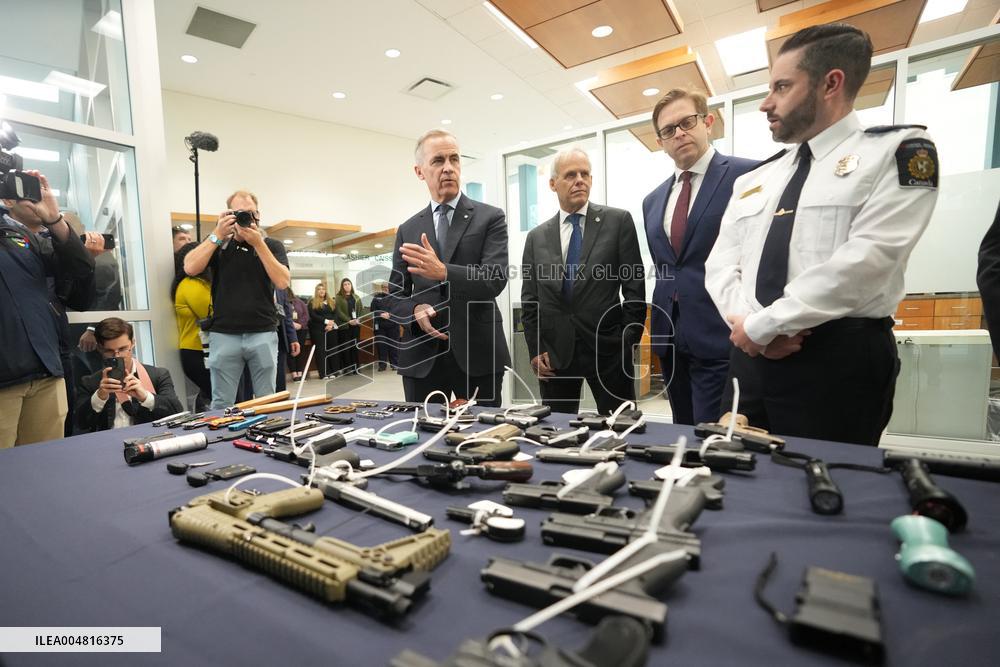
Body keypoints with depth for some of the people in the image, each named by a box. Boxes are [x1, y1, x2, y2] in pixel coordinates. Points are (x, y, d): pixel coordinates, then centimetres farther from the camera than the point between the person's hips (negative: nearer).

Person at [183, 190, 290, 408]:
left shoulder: (272, 246, 8)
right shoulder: (218, 245, 11)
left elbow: (282, 282, -7)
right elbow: (190, 268, -5)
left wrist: (258, 243, -10)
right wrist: (218, 234, -8)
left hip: (263, 333, 0)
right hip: (223, 334, 1)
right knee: (221, 404, 5)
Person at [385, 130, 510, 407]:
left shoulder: (490, 218, 1)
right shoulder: (407, 230, 11)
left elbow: (496, 280, -13)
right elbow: (394, 296, 12)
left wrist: (444, 272, -28)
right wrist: (416, 310, -10)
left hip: (477, 353, -2)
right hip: (422, 356, 3)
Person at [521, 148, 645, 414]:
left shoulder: (619, 221, 1)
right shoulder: (536, 237, 8)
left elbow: (635, 287, -1)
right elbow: (529, 301, 8)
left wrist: (629, 342, -5)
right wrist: (535, 351, 1)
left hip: (608, 349, -2)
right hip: (554, 353, 2)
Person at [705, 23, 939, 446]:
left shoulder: (899, 151, 0)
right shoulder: (753, 180, 16)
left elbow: (863, 261, -14)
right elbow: (720, 266, 8)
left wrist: (761, 325, -14)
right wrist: (749, 323, -11)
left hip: (839, 361, -5)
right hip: (750, 357, 6)